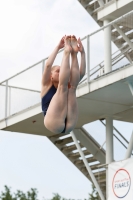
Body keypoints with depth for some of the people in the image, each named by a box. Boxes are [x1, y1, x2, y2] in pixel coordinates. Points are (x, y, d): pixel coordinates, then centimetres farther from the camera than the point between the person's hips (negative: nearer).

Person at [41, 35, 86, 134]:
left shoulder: (66, 87, 30)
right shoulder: (47, 85, 20)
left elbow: (82, 72, 18)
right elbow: (48, 65, 3)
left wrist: (82, 52, 7)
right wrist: (58, 47, 1)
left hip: (68, 125, 4)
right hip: (53, 123, -4)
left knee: (72, 87, -1)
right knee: (63, 87, -6)